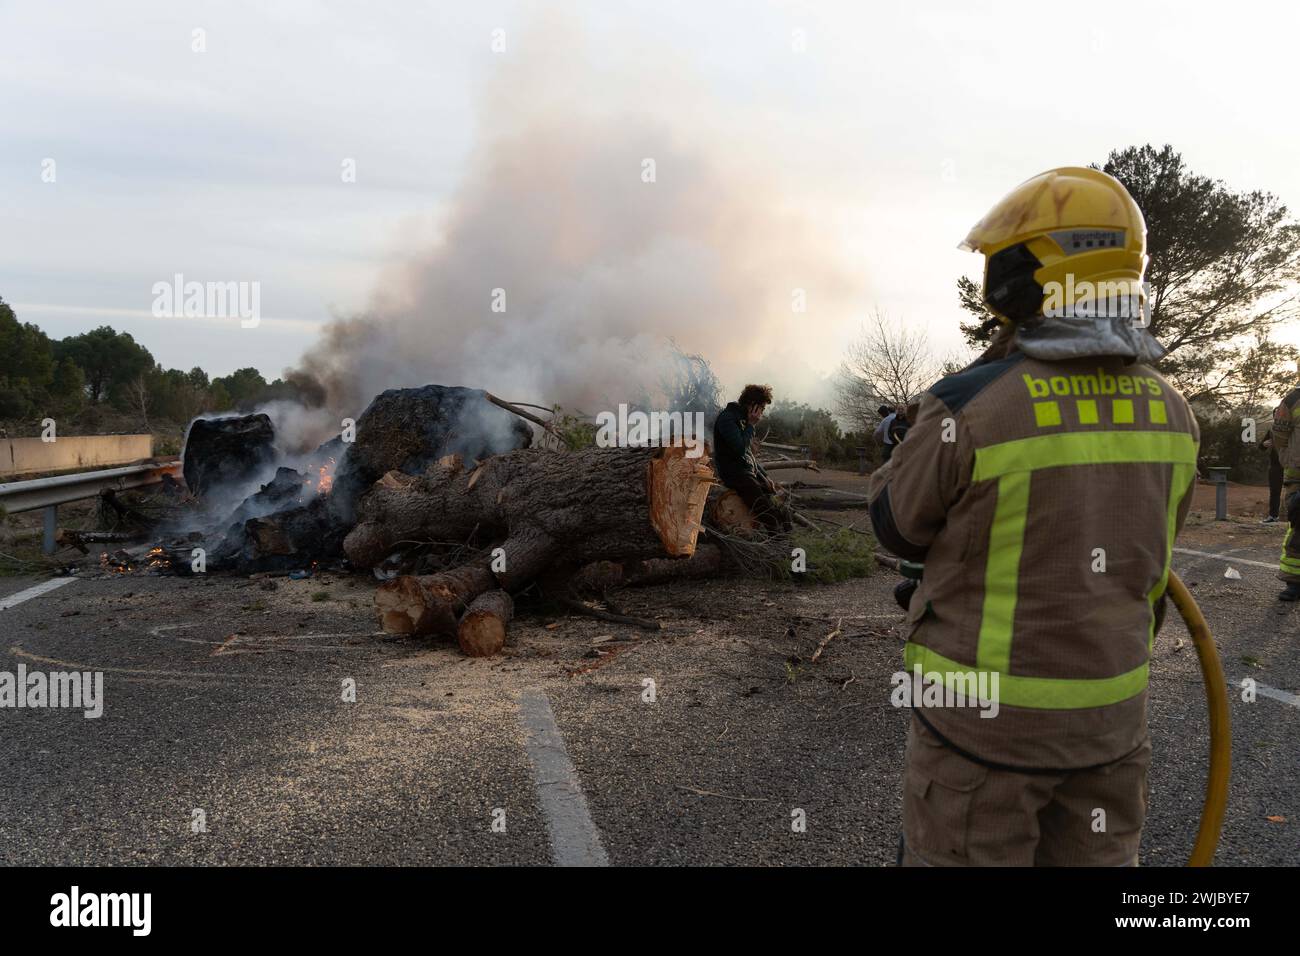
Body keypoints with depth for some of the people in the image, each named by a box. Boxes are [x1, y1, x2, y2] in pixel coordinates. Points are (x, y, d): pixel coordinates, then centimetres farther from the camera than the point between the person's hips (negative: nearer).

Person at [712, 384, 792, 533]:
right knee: (769, 515, -23)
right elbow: (740, 449, -23)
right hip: (733, 473, -9)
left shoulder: (742, 419, 17)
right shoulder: (727, 418, -12)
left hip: (750, 471, 10)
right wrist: (751, 425, -12)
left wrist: (766, 477, 14)